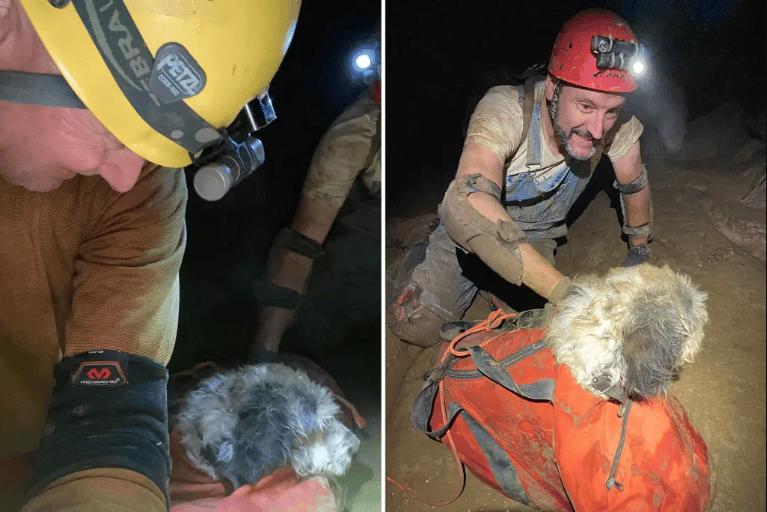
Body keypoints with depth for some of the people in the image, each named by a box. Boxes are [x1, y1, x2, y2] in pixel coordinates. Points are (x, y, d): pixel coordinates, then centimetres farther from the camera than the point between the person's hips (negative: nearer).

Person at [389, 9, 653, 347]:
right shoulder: (506, 110, -41)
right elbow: (466, 206, -59)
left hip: (536, 237, 4)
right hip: (470, 231, -3)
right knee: (418, 330, -5)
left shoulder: (618, 125, -28)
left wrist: (639, 252, 11)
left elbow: (634, 184, -5)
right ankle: (422, 261, 26)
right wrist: (565, 291, -64)